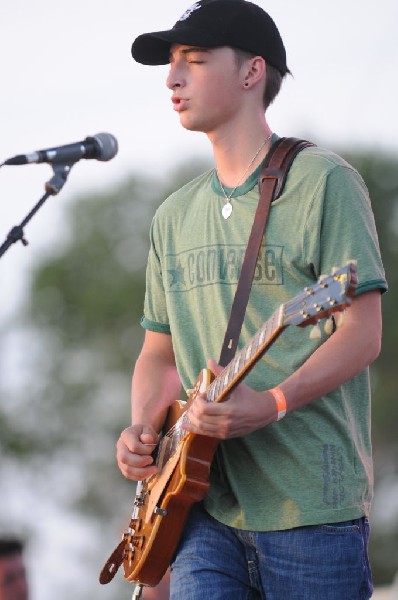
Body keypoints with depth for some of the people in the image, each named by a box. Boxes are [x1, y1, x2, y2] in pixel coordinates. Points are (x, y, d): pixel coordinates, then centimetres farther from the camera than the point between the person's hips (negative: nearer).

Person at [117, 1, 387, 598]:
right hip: (206, 505, 5)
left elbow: (363, 333, -9)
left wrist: (270, 405, -23)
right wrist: (143, 428, 2)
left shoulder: (321, 181, -2)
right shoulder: (176, 214, 18)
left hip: (311, 507, -5)